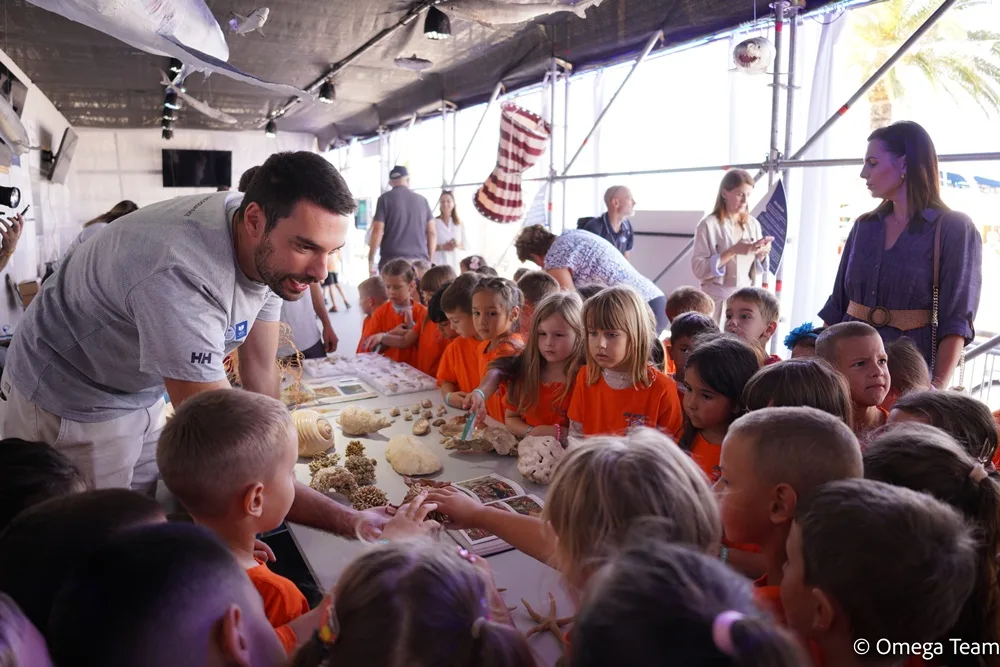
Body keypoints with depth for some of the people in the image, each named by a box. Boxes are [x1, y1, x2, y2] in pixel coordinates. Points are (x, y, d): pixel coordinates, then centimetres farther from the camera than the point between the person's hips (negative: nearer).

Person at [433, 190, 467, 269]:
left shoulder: (460, 224, 11)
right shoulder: (434, 222, 0)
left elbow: (465, 245, 14)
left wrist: (457, 245, -7)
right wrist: (442, 247, -15)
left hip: (454, 263, 3)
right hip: (437, 263, -3)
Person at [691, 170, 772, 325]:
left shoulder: (753, 224, 6)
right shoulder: (709, 225, -8)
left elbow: (756, 270, 12)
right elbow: (698, 268, -15)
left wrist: (762, 254, -8)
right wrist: (733, 251, -21)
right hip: (718, 300, -4)